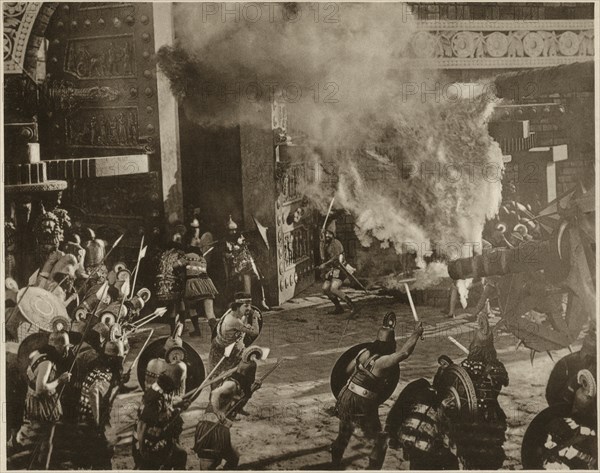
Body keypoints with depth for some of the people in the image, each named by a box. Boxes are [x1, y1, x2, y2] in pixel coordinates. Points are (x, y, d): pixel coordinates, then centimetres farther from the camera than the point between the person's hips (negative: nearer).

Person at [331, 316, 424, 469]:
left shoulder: (364, 352, 0)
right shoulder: (382, 361, -22)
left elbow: (349, 369, 13)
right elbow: (404, 352, -33)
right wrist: (416, 334, -21)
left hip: (345, 398, 8)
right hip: (363, 406, -8)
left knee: (344, 435, 29)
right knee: (379, 442, 11)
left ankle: (335, 466, 43)